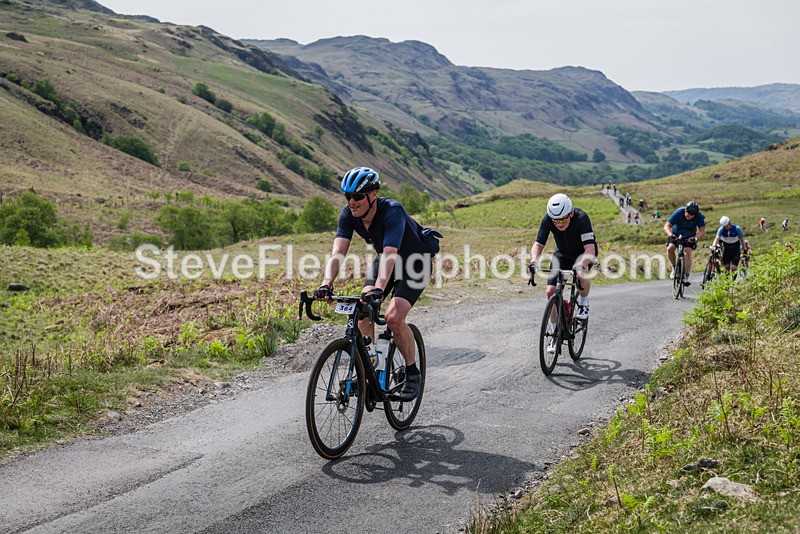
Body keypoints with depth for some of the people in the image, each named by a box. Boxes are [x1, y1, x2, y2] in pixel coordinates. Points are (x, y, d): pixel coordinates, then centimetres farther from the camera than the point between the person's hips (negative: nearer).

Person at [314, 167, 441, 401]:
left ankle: (412, 373, -1)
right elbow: (337, 253, -26)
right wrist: (326, 284, -43)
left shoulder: (392, 211, -35)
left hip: (417, 261, -6)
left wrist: (378, 289, -60)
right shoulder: (348, 214, -18)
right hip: (385, 259, 6)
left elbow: (389, 255, -46)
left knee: (394, 317, -23)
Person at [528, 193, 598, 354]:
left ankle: (583, 304, -6)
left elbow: (590, 247, -44)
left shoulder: (581, 218, -35)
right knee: (551, 292, -11)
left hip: (583, 253, -3)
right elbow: (538, 244, -26)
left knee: (581, 274, -37)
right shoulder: (548, 220, -26)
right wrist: (534, 262, -46)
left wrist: (582, 265, -62)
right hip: (562, 254, 3)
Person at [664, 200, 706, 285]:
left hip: (690, 237, 0)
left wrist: (695, 238, -50)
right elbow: (667, 226, -30)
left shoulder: (699, 215, -26)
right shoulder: (679, 212, -28)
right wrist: (670, 235, -50)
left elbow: (702, 231, -29)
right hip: (676, 234, 0)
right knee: (670, 248, -25)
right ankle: (674, 267, -2)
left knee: (688, 253, -21)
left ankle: (686, 277, -15)